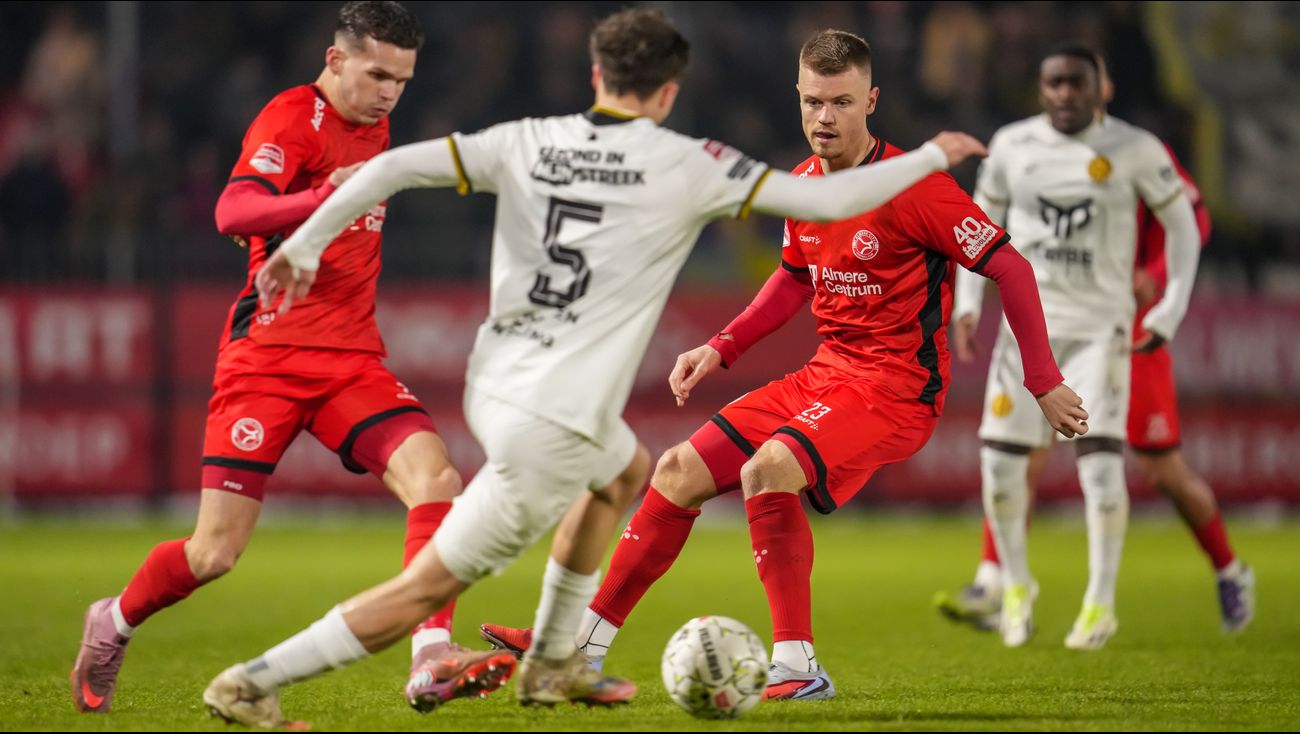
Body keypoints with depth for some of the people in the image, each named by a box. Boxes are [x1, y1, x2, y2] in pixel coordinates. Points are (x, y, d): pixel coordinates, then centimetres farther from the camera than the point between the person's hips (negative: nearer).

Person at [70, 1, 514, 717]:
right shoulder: (291, 117, -10)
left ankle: (431, 662, -26)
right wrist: (321, 198, -44)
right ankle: (112, 624, 25)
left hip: (351, 357, 6)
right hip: (268, 354, -6)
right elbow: (232, 212, -30)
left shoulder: (374, 127, 14)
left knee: (436, 478, -21)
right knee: (215, 554, -4)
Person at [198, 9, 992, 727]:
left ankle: (552, 663, 37)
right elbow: (830, 199, -3)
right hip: (551, 427, -7)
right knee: (428, 589, -1)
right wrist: (931, 157, 11)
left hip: (495, 390, 8)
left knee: (626, 470, 33)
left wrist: (304, 245, 5)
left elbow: (394, 166, -4)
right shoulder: (684, 166, -7)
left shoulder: (526, 143, 4)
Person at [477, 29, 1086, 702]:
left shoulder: (911, 186, -17)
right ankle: (583, 645, 12)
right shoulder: (803, 183, 7)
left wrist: (1045, 385, -11)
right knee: (680, 472, 3)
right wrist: (720, 350, 15)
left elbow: (1009, 267, -13)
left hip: (897, 389, -8)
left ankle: (798, 670, -21)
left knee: (768, 470, -30)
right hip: (826, 373, 8)